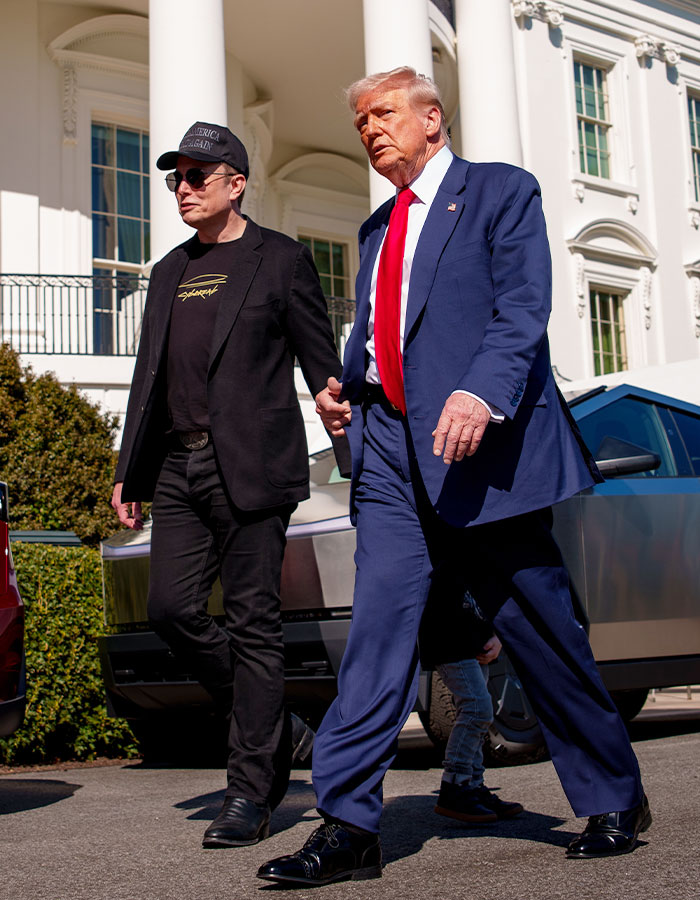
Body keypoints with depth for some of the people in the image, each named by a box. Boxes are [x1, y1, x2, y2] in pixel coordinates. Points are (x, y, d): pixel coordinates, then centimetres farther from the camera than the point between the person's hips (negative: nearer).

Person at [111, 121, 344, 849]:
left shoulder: (279, 260, 2)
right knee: (171, 609, -1)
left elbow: (323, 366, -2)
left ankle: (249, 792, 5)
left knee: (252, 622, -4)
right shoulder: (168, 273, 20)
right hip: (179, 468, 6)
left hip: (251, 465, -6)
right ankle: (275, 731, 19)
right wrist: (128, 471, 17)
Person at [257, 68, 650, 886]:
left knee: (537, 628, 3)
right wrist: (344, 386, 8)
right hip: (389, 447, 6)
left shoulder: (501, 191, 3)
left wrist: (481, 393, -27)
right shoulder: (376, 228, 23)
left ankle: (614, 800, 21)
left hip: (481, 444, -5)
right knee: (377, 625, -5)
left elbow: (524, 309, -11)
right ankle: (348, 827, -5)